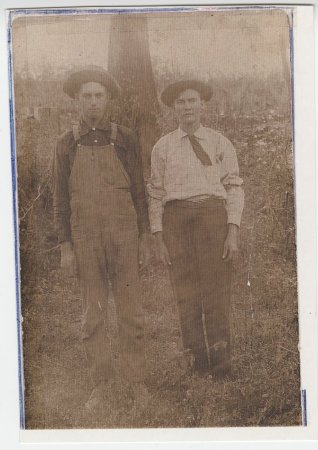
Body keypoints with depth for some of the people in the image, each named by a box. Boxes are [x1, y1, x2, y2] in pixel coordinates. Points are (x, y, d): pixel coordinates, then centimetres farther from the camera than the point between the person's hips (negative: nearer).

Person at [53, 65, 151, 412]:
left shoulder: (125, 140, 4)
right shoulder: (67, 144, 4)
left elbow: (138, 191, 5)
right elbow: (61, 198, 3)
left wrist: (144, 238, 1)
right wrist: (65, 247, -3)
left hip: (124, 235, 0)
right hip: (86, 239, 1)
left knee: (130, 311, 4)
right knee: (93, 314, 6)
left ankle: (136, 379, 17)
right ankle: (100, 383, 18)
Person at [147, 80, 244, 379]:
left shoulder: (220, 144, 11)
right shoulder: (162, 147, 13)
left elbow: (234, 188, 5)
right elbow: (156, 194, 11)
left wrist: (233, 232, -6)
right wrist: (159, 239, 2)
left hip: (213, 214, -1)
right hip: (176, 217, 1)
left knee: (216, 290, -4)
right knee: (185, 291, -1)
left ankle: (221, 365, 6)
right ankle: (198, 360, 10)